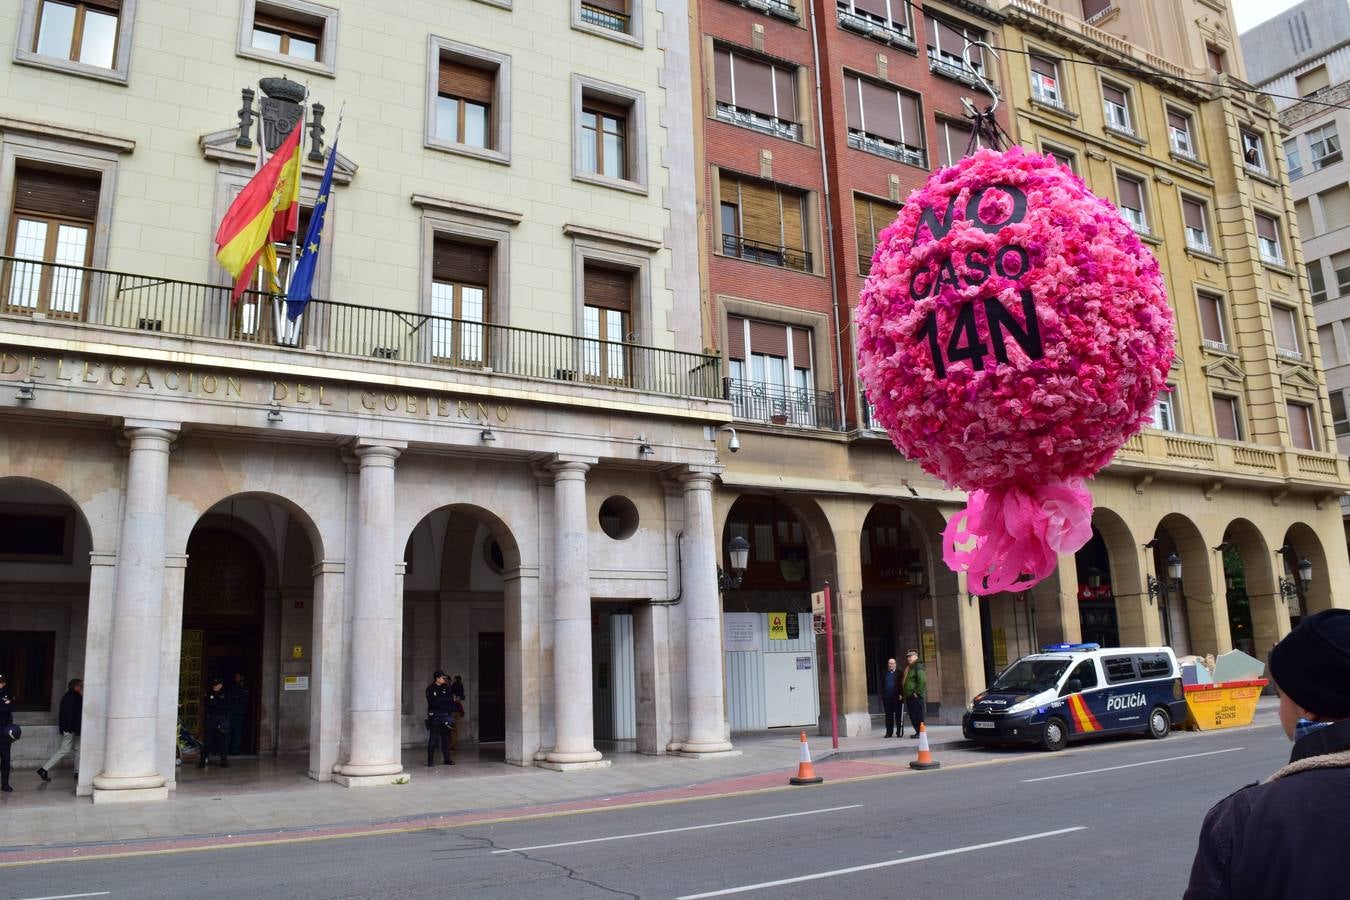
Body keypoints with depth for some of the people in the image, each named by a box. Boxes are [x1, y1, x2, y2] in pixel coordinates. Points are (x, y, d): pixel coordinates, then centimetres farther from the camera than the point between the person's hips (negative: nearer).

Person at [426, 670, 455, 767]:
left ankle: (447, 759, 14)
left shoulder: (446, 688, 11)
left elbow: (451, 700, 7)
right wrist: (445, 700, -5)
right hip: (434, 716, -4)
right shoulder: (430, 688, -2)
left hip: (445, 715, 4)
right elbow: (433, 702, -11)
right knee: (433, 738, -6)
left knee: (446, 738, 7)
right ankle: (430, 760, 0)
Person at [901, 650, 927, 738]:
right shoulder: (908, 667, 19)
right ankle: (918, 732, 18)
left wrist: (917, 692, -19)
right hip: (909, 696, 10)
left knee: (918, 715, -6)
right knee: (912, 715, 12)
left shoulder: (918, 666, -11)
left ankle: (920, 732, -2)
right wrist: (903, 693, 18)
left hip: (916, 696, -10)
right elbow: (904, 682, 25)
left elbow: (922, 681, -21)